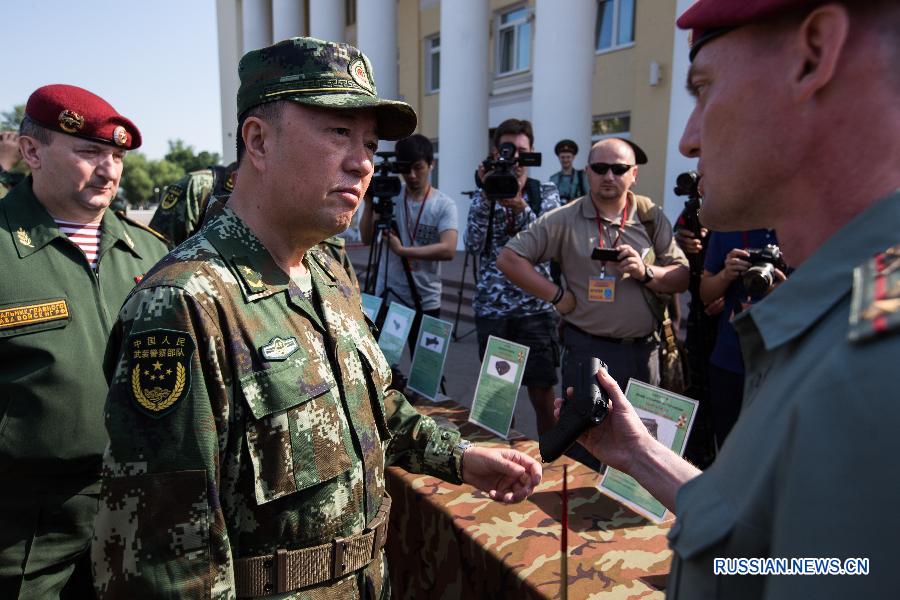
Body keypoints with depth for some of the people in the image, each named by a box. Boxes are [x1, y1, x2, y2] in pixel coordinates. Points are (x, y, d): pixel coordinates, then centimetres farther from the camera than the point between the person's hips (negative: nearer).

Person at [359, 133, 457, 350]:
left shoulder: (444, 204, -5)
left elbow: (448, 250, -19)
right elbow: (367, 239, -2)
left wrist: (403, 250, -24)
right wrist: (369, 203, -14)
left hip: (425, 302, -2)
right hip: (386, 297, 2)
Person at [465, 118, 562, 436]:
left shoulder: (547, 193, 5)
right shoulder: (483, 195, 7)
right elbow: (473, 244, -7)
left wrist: (519, 206, -24)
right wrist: (487, 196, -15)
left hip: (536, 306, -1)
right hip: (491, 307, 1)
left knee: (542, 397, 1)